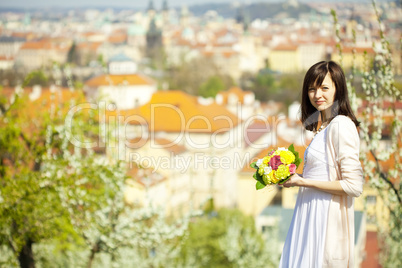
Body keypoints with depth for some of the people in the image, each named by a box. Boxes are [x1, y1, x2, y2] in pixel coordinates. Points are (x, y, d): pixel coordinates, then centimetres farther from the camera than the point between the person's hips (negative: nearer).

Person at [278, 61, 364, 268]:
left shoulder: (341, 125, -15)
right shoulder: (324, 125, 13)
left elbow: (354, 186, -20)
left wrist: (303, 181, -16)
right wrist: (293, 176, 8)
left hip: (327, 218, -9)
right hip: (311, 215, 9)